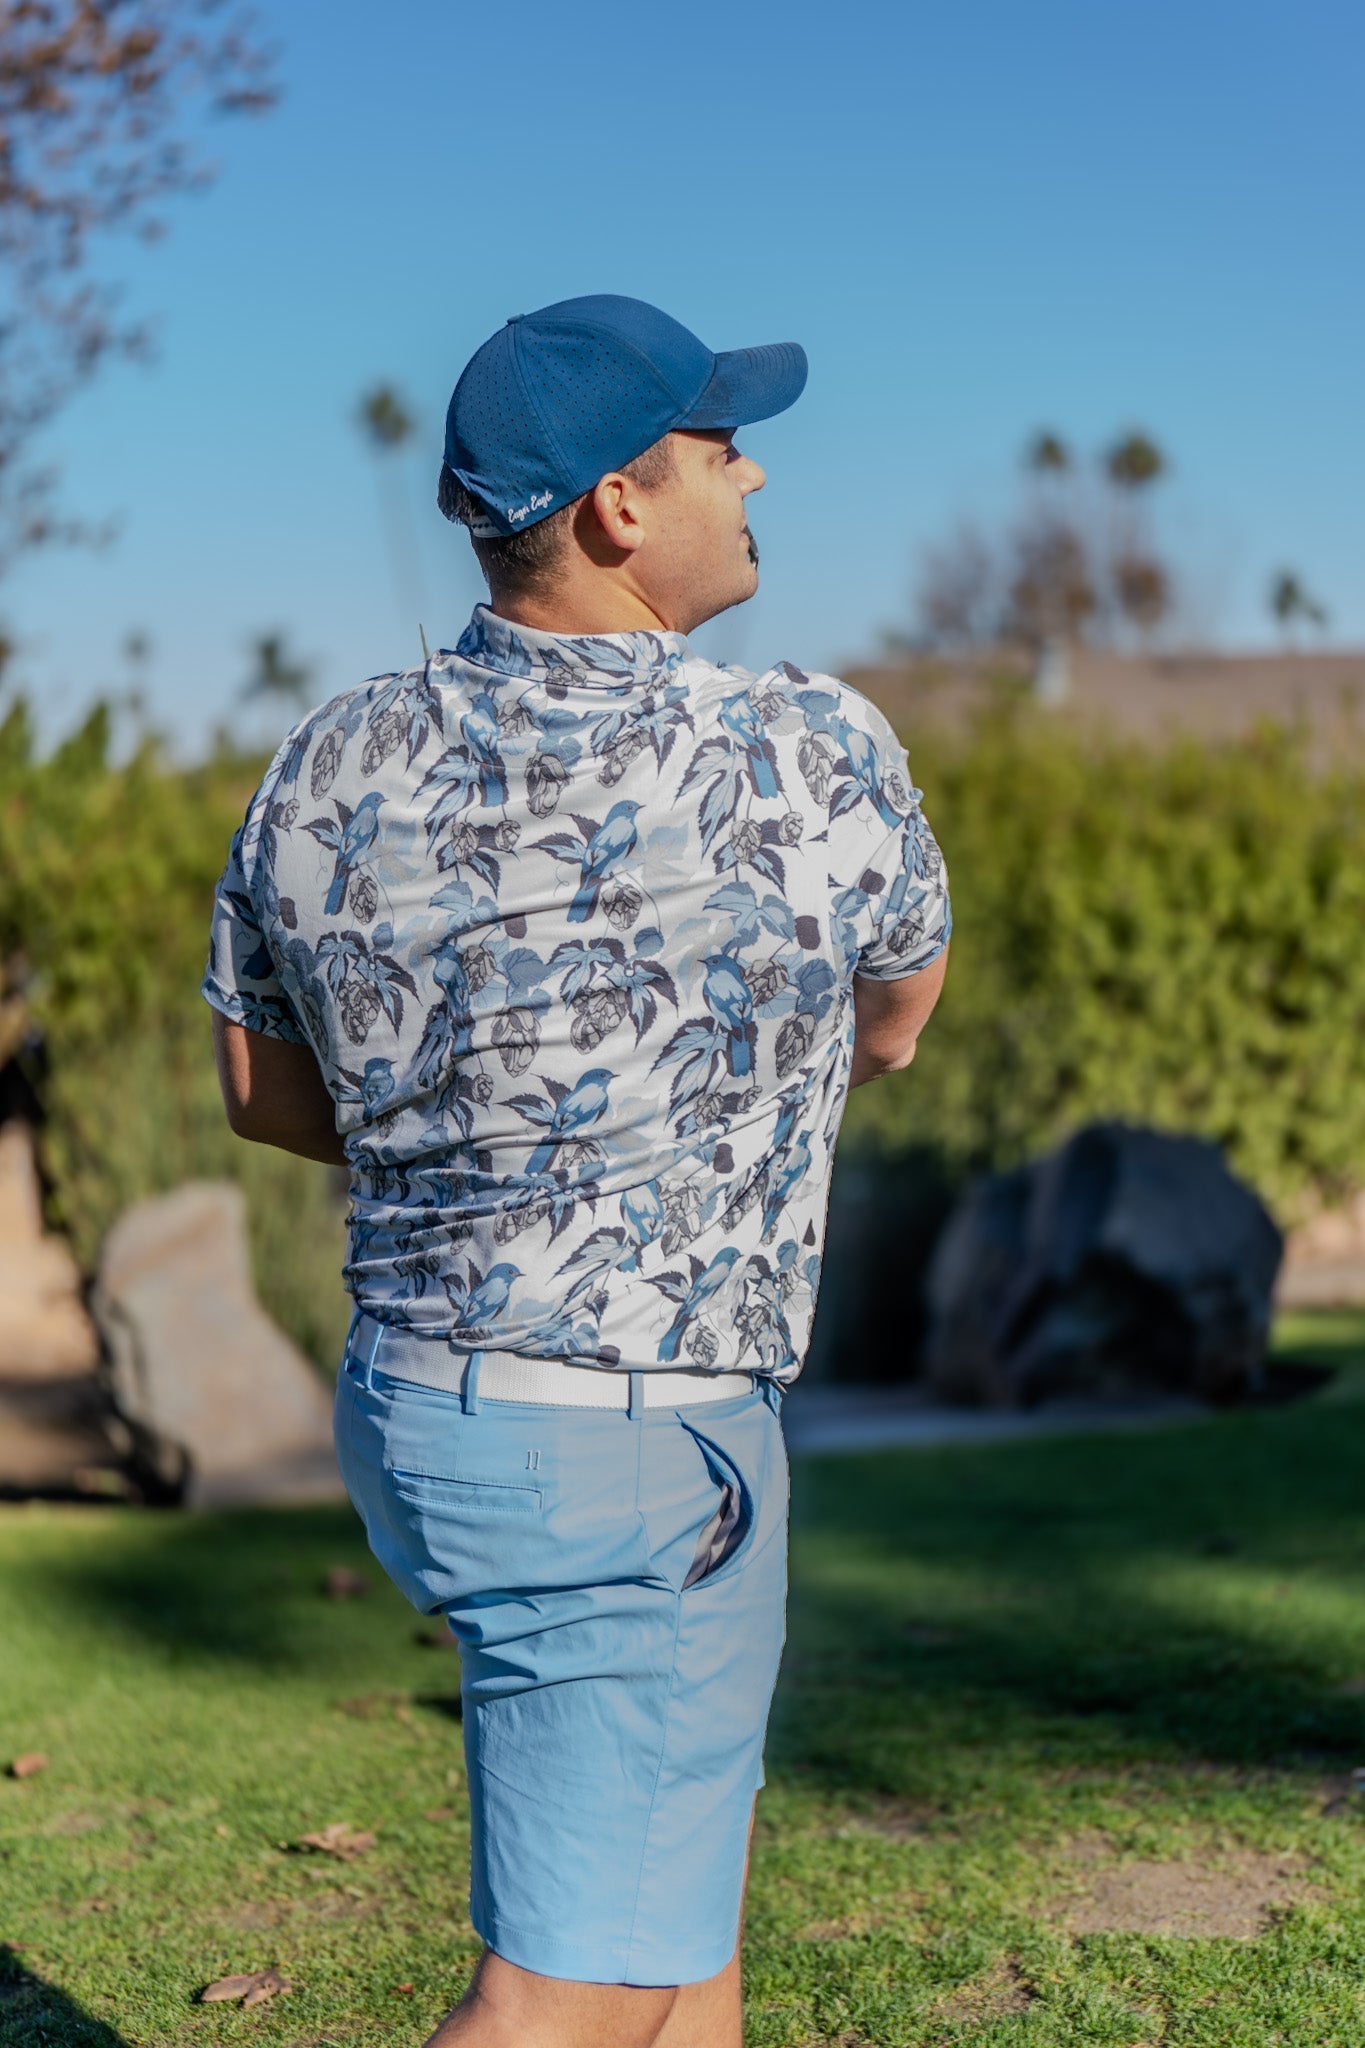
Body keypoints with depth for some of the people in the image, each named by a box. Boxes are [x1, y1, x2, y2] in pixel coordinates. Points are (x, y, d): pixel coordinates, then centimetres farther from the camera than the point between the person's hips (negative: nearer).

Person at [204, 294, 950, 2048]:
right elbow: (892, 1022, 4)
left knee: (682, 1875, 27)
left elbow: (262, 1090, 10)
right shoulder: (815, 763, -16)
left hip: (410, 1400, 7)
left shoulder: (331, 768, -3)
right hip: (632, 1456, -7)